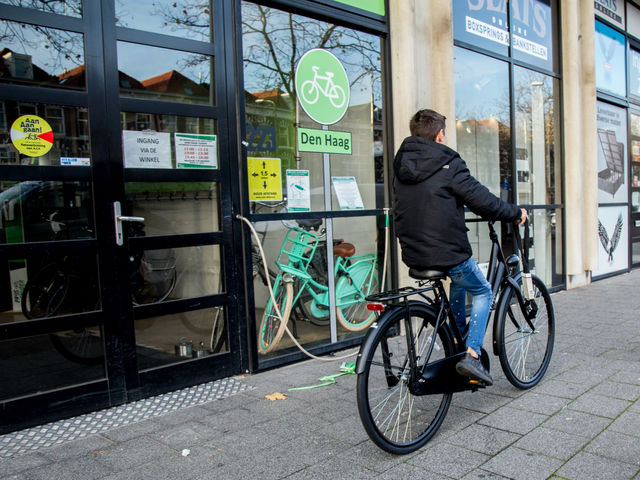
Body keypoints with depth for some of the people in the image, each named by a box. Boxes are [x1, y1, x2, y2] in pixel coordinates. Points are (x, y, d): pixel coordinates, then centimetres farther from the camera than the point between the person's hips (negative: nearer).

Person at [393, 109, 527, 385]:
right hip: (447, 252, -7)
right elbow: (481, 200, -12)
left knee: (459, 279, 34)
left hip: (412, 255, 7)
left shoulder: (401, 165, 9)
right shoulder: (448, 164, -11)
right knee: (483, 292, 17)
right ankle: (471, 356, 3)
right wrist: (516, 213, 5)